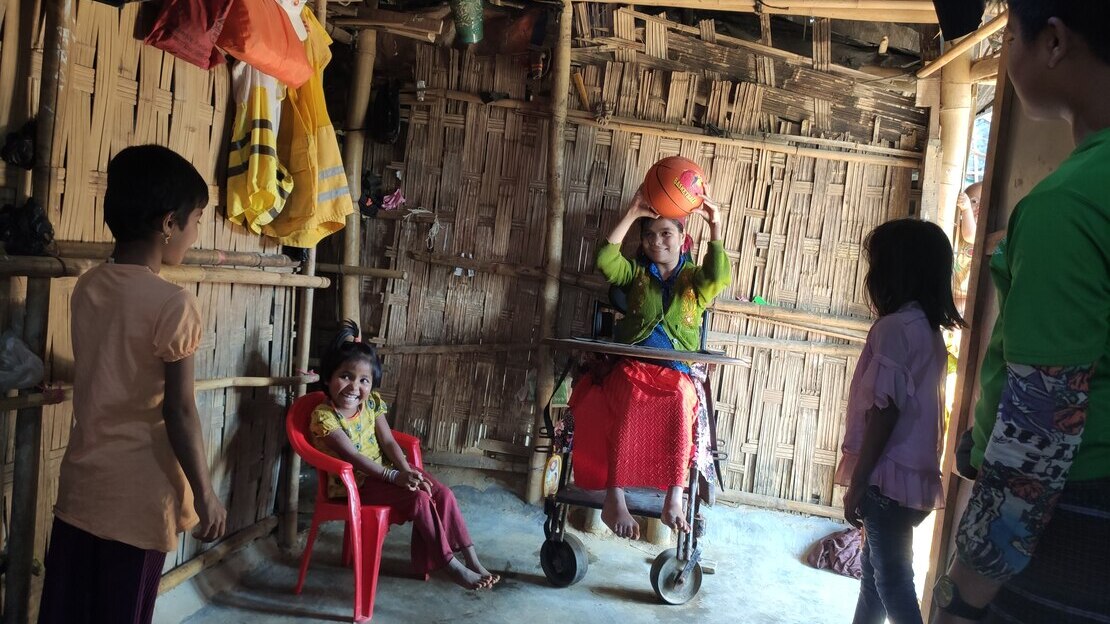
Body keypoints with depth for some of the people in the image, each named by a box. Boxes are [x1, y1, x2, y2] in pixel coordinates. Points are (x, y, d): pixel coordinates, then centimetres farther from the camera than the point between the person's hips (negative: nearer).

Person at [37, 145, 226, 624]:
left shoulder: (87, 287, 2)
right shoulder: (173, 304, -17)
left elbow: (106, 380, 9)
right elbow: (178, 412, -17)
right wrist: (204, 495, -8)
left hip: (80, 485, 6)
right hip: (137, 496, -6)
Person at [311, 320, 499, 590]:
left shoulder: (372, 403, 1)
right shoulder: (324, 416, -19)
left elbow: (388, 442, -1)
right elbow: (352, 456, -24)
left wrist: (406, 470, -18)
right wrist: (394, 476, -30)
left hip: (385, 470, 7)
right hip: (355, 482, -6)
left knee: (443, 493, -11)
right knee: (420, 499, -24)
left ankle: (471, 557, -7)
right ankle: (451, 565, -13)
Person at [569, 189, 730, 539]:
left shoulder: (695, 280, 17)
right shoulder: (636, 274, 19)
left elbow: (719, 277, -8)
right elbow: (606, 261, -2)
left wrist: (716, 229, -15)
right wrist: (631, 215, -4)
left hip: (678, 372, 0)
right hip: (632, 366, 1)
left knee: (681, 398, -37)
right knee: (631, 399, -36)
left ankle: (674, 498, -39)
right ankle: (614, 497, -40)